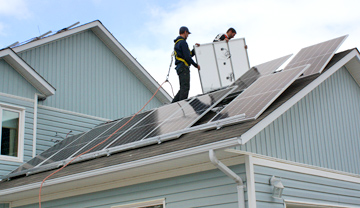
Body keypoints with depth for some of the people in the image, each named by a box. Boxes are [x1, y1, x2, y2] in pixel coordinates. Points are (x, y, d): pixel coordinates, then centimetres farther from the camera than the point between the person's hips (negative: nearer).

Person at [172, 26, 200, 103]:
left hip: (180, 68, 10)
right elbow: (187, 57, -15)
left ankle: (174, 103, 8)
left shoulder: (177, 43, 25)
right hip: (183, 67, -10)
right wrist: (196, 65, -6)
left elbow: (190, 54, 27)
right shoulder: (182, 42, -8)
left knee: (183, 88, 12)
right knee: (185, 87, -14)